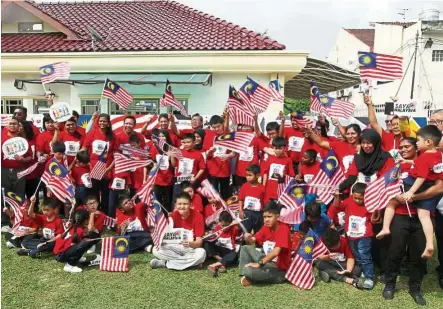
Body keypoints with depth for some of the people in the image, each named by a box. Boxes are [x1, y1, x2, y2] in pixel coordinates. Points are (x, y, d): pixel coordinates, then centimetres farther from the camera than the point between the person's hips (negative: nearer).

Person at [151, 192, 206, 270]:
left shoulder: (197, 216, -15)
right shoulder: (173, 215, -5)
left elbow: (199, 242, -18)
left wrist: (190, 244, -40)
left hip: (192, 249, -2)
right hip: (175, 247, 2)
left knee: (201, 253, -37)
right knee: (156, 250, -22)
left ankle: (165, 263, -24)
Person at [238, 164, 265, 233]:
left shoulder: (262, 188, -7)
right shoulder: (244, 186, -3)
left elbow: (265, 202, -4)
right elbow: (240, 199, 1)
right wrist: (241, 211, -7)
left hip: (258, 214, 0)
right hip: (247, 213, 0)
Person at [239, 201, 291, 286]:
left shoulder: (283, 229, -20)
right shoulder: (266, 227, 4)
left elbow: (276, 252, -29)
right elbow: (252, 241, 4)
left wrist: (259, 264, -26)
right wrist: (248, 238, -20)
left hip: (279, 269, -8)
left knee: (248, 271, -29)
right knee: (245, 248, 5)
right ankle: (245, 275, -3)